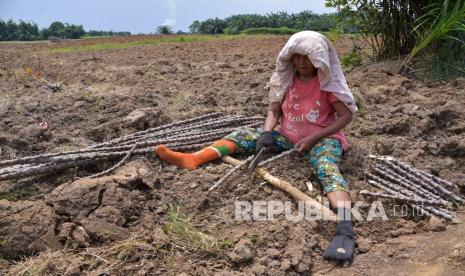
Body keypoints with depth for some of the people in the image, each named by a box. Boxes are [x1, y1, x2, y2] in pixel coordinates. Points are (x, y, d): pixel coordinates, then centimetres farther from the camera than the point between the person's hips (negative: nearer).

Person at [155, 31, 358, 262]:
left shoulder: (328, 82, -10)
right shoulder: (287, 79, 4)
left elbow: (346, 116, -10)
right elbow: (274, 110, 4)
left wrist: (313, 137, -20)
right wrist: (267, 133, -18)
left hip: (322, 138, -5)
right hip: (288, 136, 5)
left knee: (327, 168, -39)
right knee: (244, 134, -10)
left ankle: (344, 228, -61)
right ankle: (192, 159, -26)